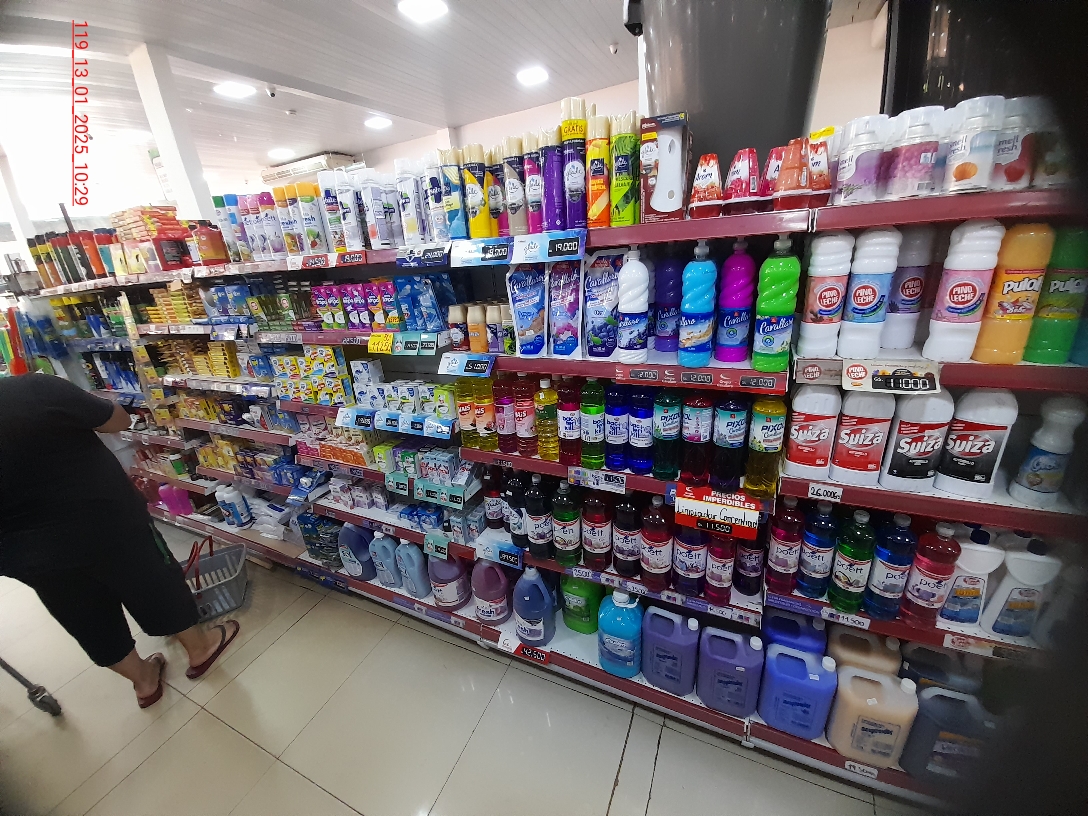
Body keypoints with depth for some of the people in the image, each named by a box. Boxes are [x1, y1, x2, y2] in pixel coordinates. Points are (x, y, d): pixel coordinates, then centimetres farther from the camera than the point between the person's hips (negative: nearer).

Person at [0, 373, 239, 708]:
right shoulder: (35, 389, -19)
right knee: (156, 583, 18)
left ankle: (143, 681, 39)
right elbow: (118, 421, -6)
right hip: (105, 523, -4)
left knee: (90, 620, 21)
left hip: (27, 554, 4)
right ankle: (199, 649, 36)